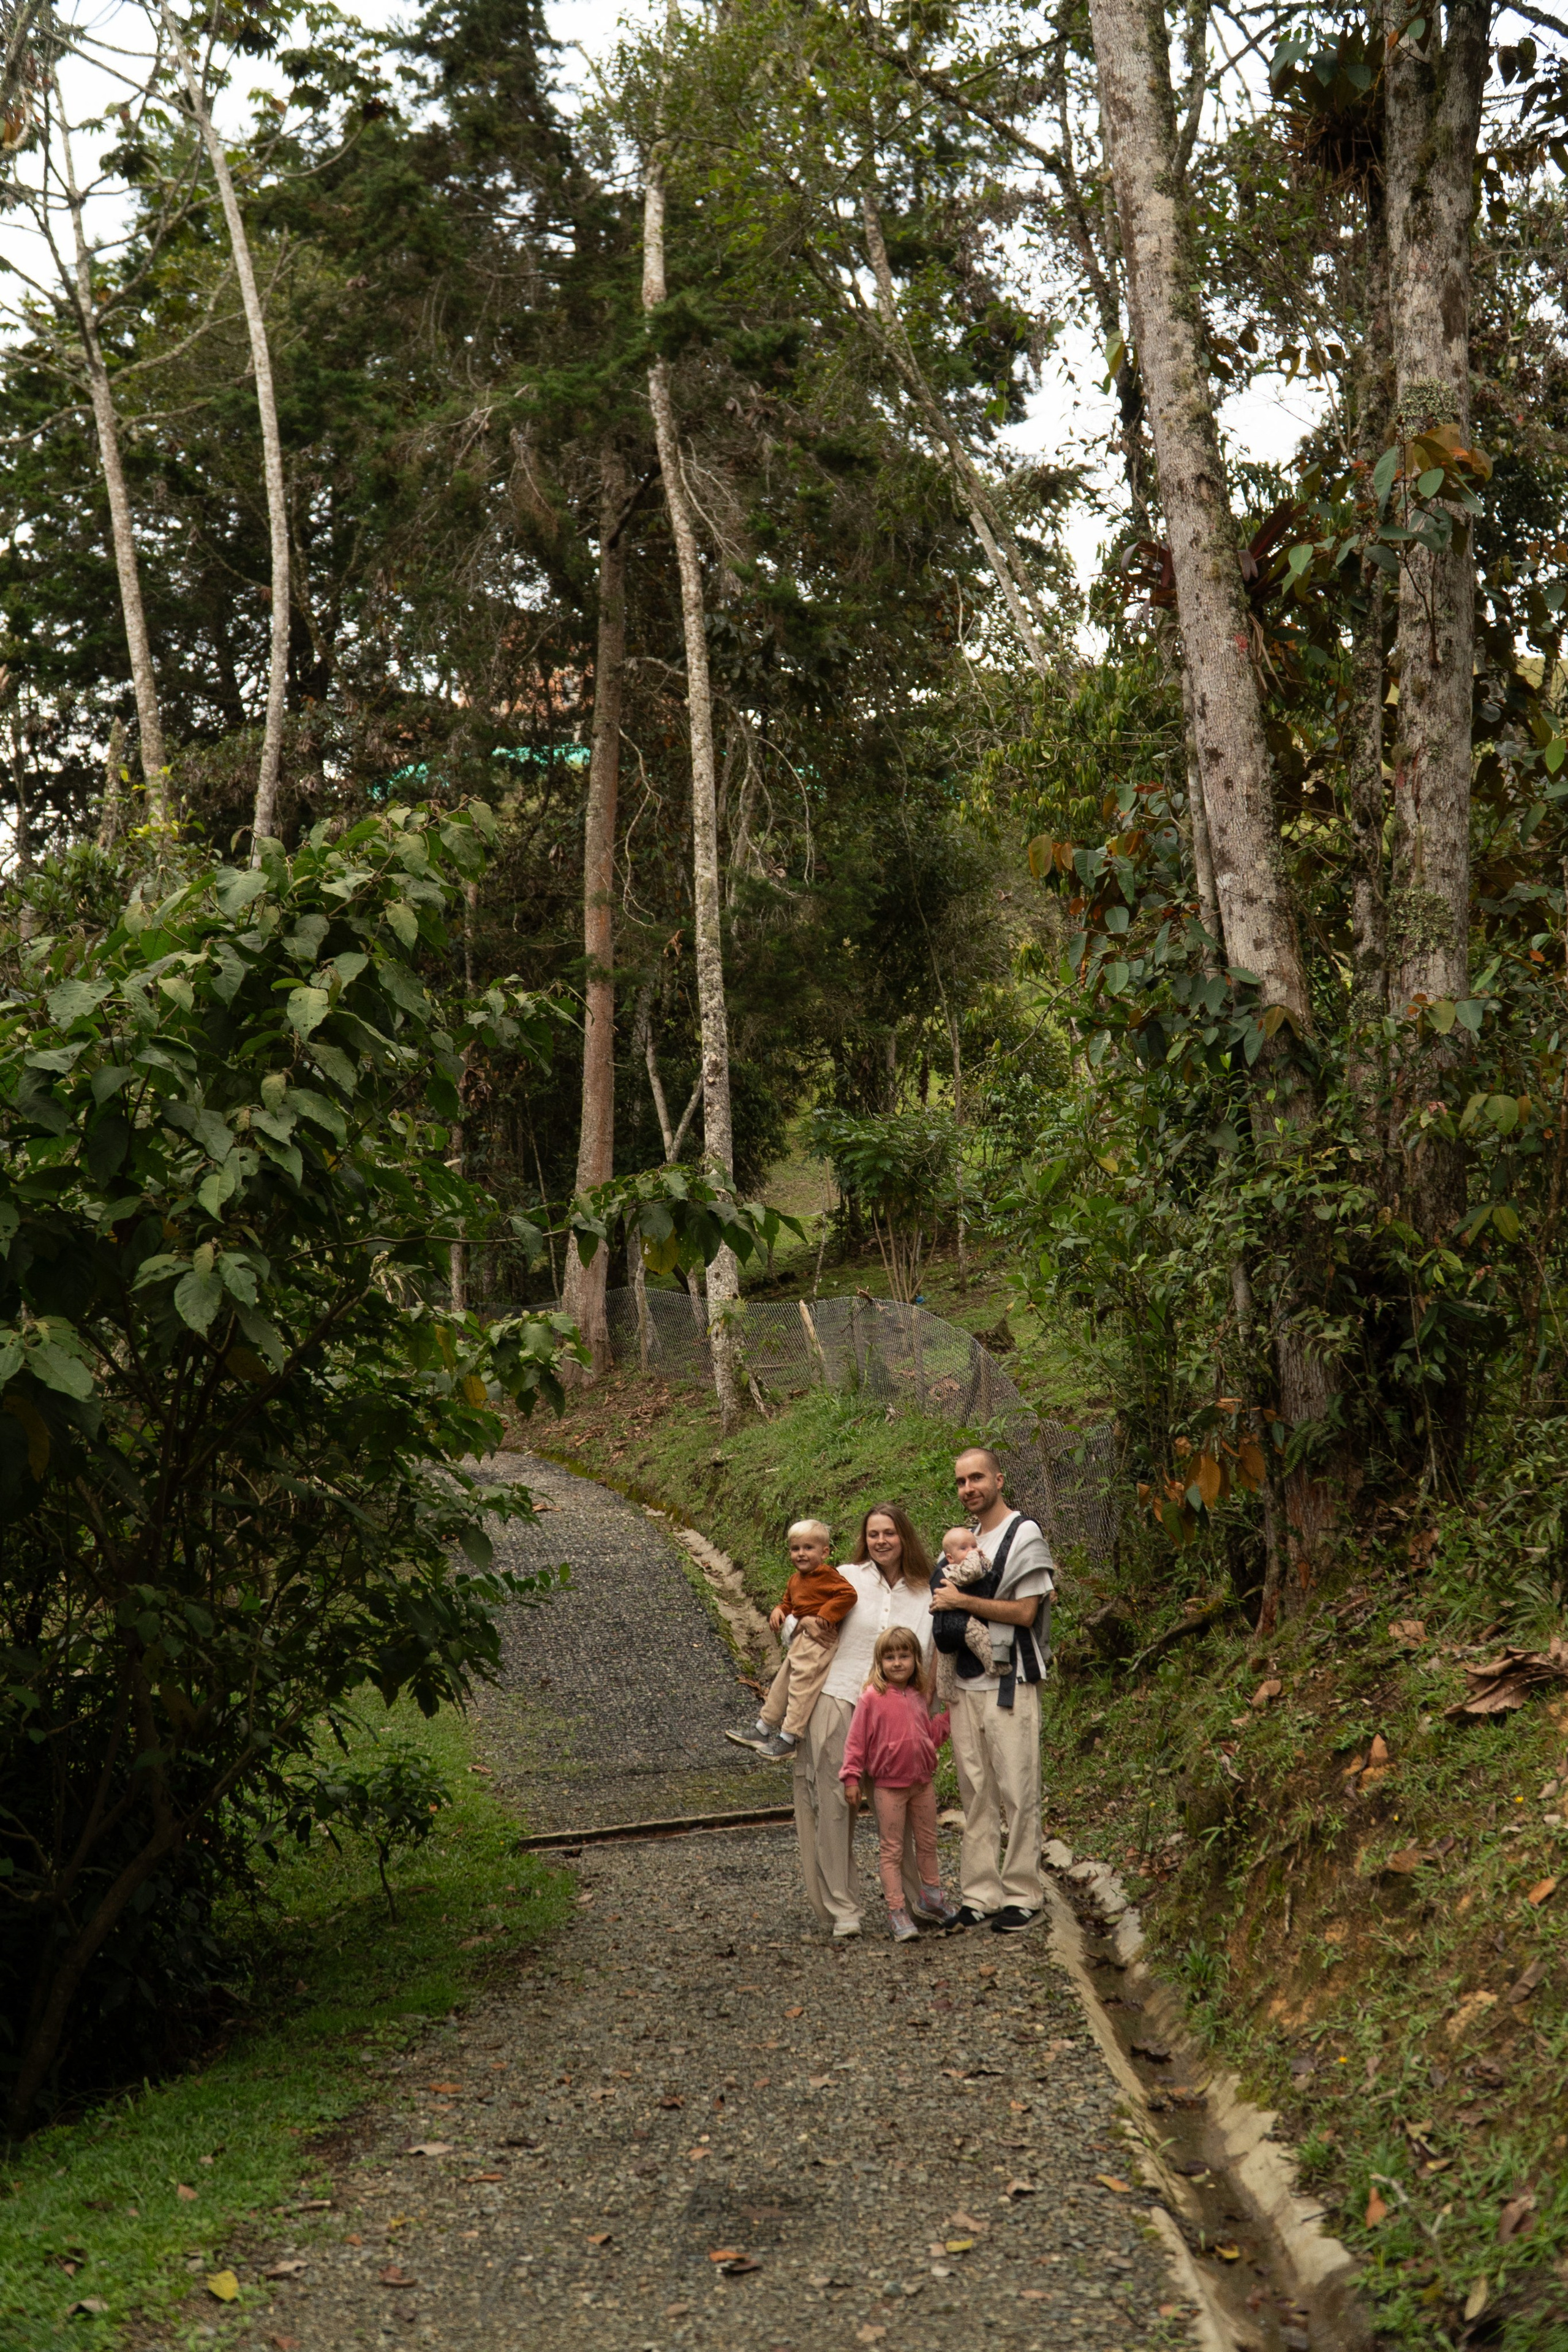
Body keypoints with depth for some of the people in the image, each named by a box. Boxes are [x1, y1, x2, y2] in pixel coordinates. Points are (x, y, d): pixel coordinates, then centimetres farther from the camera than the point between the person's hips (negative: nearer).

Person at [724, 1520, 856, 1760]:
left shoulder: (827, 1576, -13)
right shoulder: (795, 1580, 15)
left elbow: (848, 1595, -23)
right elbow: (789, 1603, 29)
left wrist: (824, 1615, -24)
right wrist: (779, 1612, 6)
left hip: (818, 1640, -10)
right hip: (799, 1639, 10)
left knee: (802, 1684, -10)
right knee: (781, 1684, 15)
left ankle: (787, 1739, -6)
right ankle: (762, 1731, 25)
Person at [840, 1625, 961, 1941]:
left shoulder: (920, 1697, 4)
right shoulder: (872, 1698, -12)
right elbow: (856, 1740, -9)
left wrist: (948, 1717, 4)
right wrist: (852, 1777, -12)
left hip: (922, 1783, 5)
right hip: (888, 1786, -5)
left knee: (927, 1843, 18)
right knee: (891, 1850, 1)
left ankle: (932, 1897, 35)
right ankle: (896, 1912, 7)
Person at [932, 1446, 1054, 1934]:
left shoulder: (1025, 1536, -7)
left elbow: (1025, 1611, -14)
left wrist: (960, 1601, -12)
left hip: (1010, 1683, -6)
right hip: (965, 1682, 6)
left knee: (1017, 1792, -2)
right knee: (975, 1792, 8)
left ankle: (1023, 1895, 6)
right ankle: (980, 1894, 13)